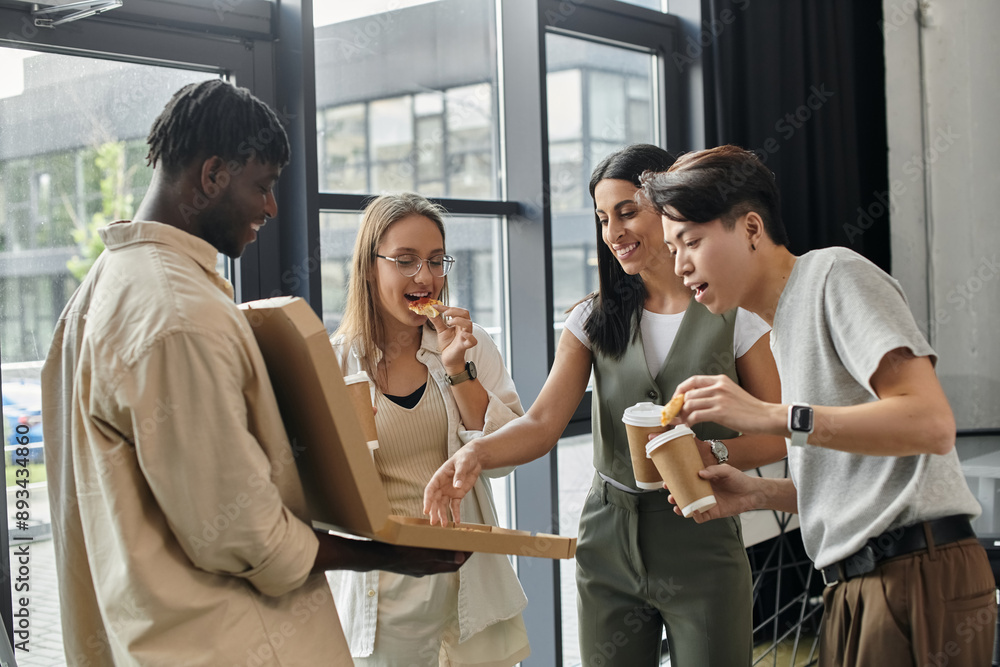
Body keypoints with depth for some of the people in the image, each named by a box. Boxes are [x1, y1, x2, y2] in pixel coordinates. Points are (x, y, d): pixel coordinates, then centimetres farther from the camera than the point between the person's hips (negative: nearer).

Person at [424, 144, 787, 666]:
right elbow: (543, 423, -7)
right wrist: (477, 452, -26)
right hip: (608, 546, 3)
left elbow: (778, 436, -2)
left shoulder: (735, 314, -3)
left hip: (702, 546, -2)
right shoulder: (594, 320, 5)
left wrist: (712, 454, -21)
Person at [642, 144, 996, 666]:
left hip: (918, 574, -9)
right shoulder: (785, 327, 19)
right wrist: (758, 493, 6)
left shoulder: (835, 273, -7)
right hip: (853, 586, 9)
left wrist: (771, 416, -22)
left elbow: (931, 423, -19)